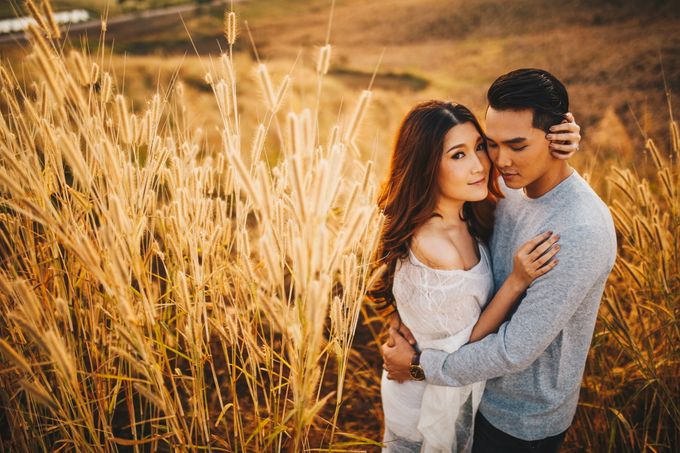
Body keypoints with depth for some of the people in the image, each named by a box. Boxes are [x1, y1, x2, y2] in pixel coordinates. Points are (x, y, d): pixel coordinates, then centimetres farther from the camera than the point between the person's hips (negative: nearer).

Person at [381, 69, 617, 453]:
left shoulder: (580, 232, -32)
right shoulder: (510, 185, -8)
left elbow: (517, 348, -29)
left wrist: (421, 364, -19)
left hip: (525, 421, -6)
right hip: (483, 387, 6)